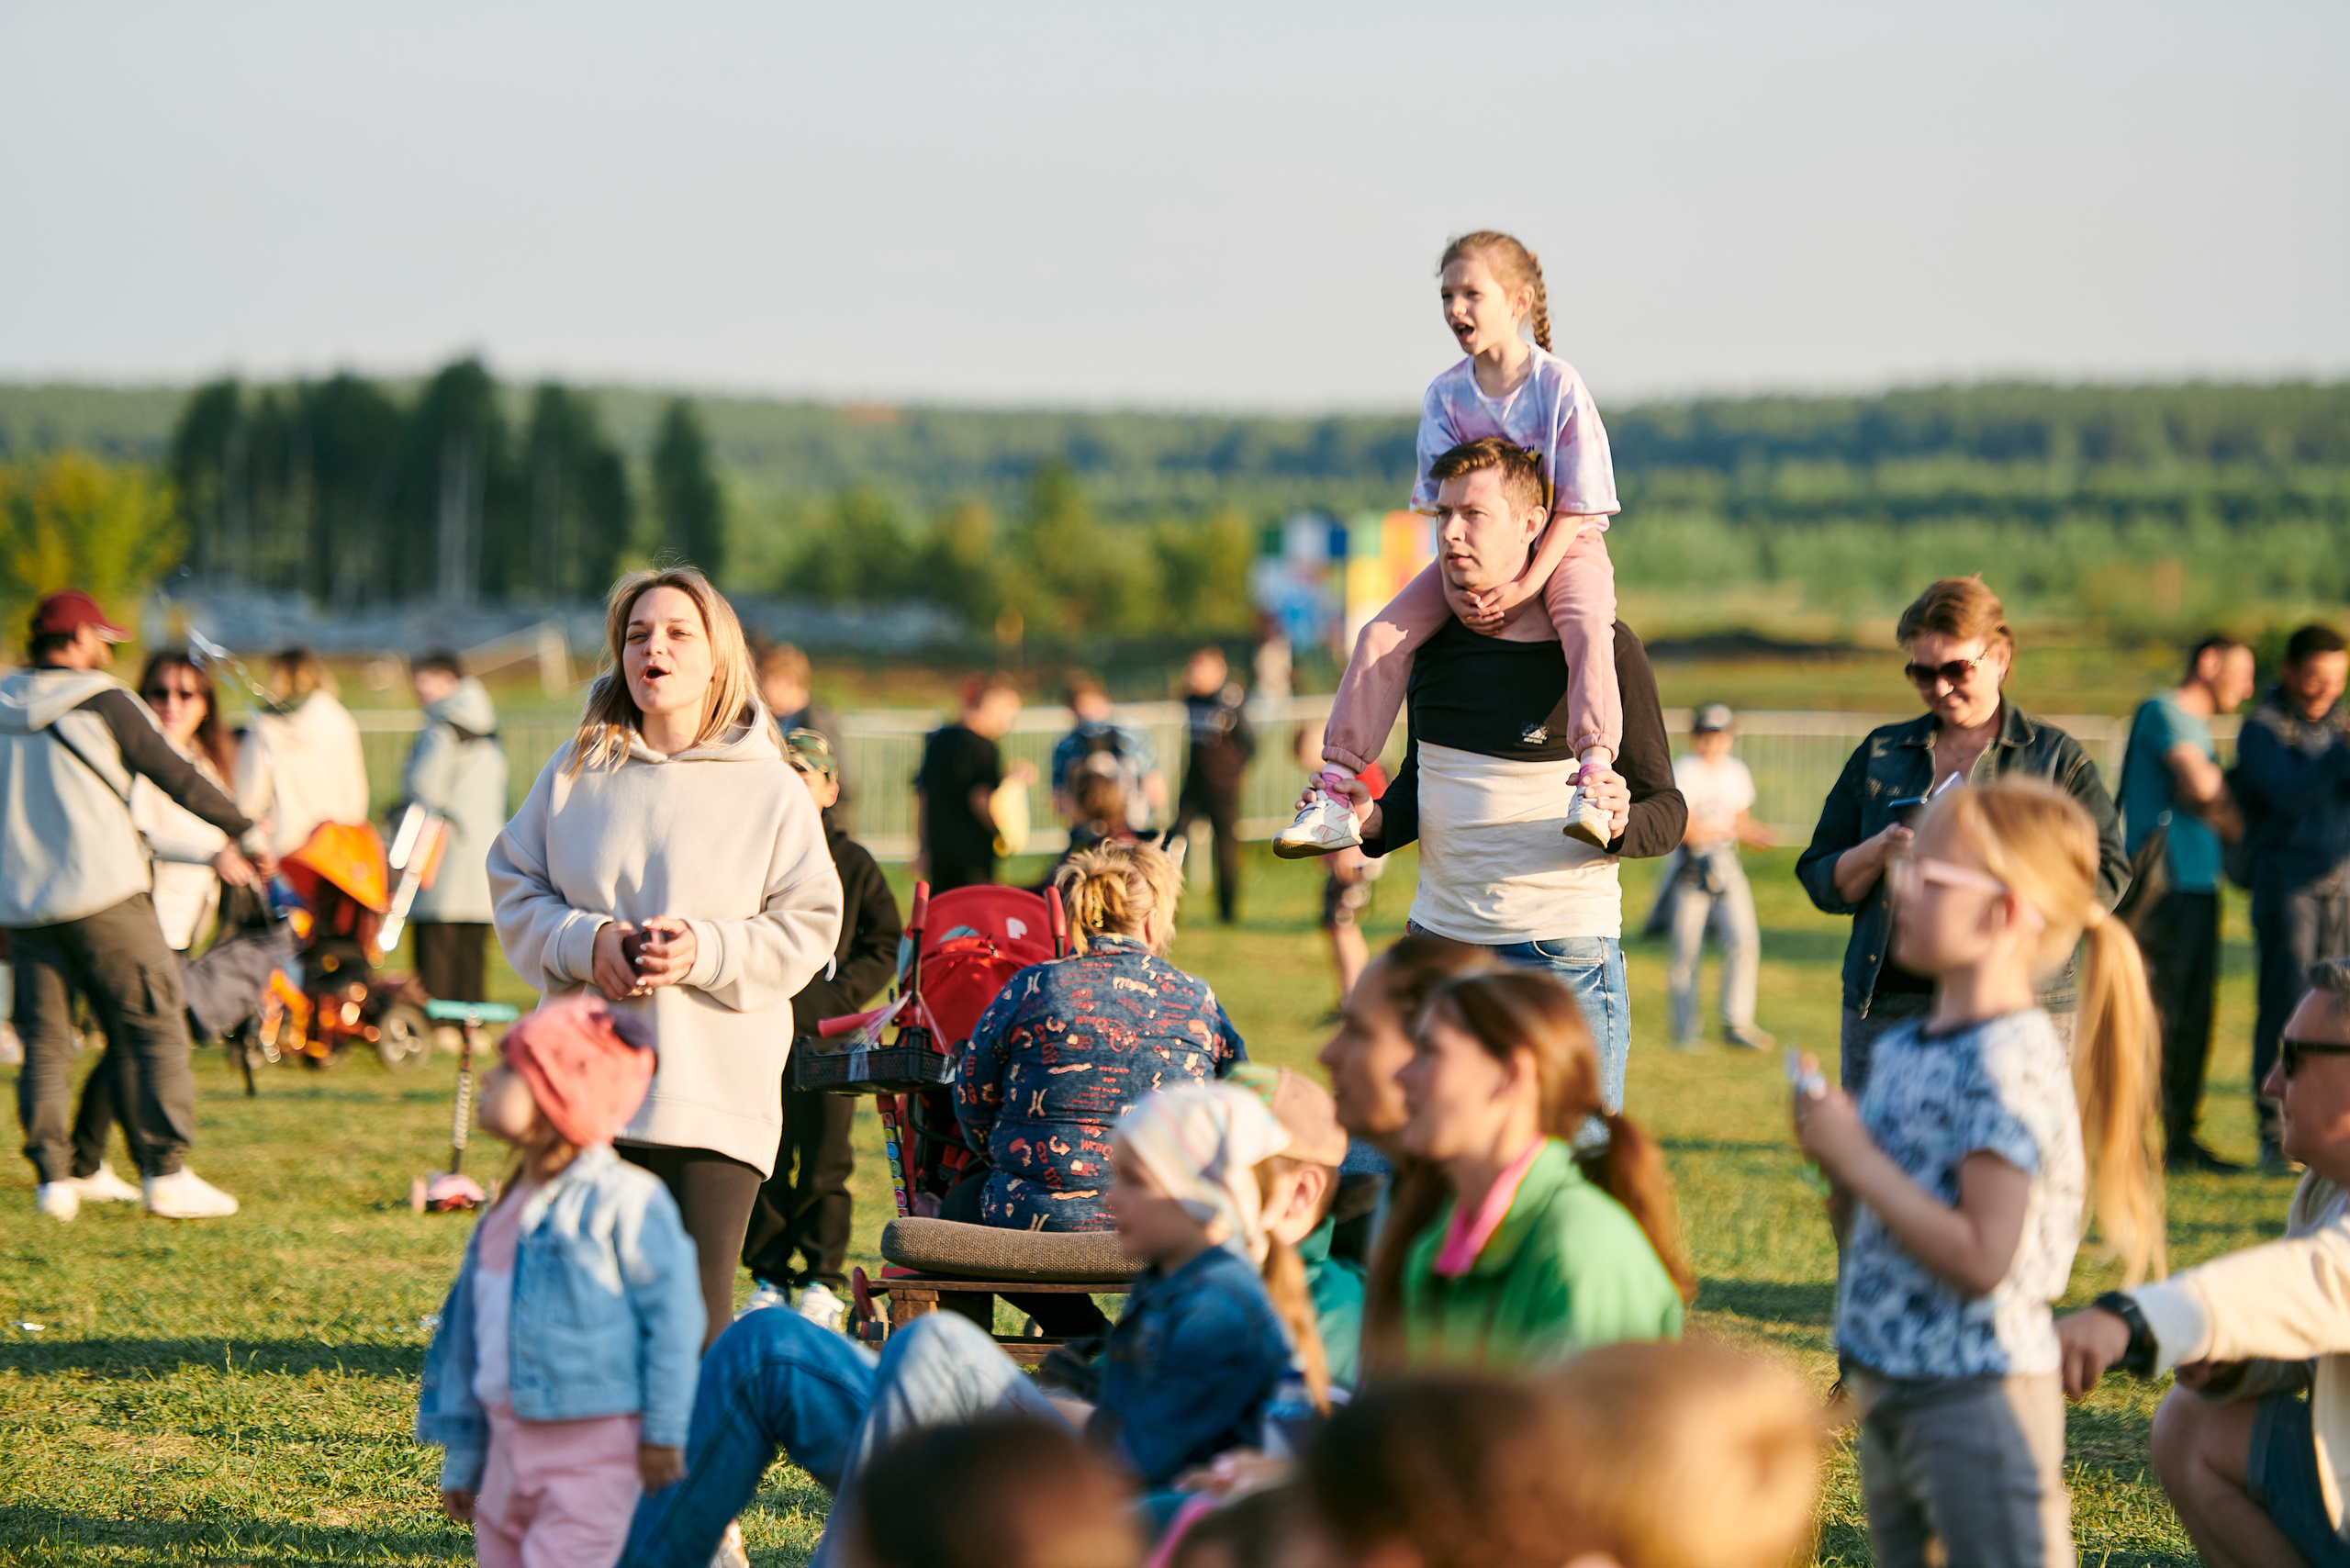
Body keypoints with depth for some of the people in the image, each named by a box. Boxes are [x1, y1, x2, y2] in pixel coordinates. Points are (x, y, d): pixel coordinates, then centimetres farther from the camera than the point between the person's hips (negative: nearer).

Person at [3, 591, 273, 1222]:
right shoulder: (102, 703, -4)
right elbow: (176, 778, -1)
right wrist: (246, 833, 10)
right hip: (102, 897, -5)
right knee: (153, 1029, -1)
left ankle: (53, 1177, 3)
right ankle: (165, 1173, -7)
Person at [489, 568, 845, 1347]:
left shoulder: (771, 790, 3)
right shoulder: (575, 772, 9)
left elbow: (807, 929, 0)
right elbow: (514, 889, 11)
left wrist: (704, 952, -15)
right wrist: (584, 940, -9)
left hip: (715, 1098, -2)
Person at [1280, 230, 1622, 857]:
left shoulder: (1559, 386, -16)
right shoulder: (1446, 394, -3)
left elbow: (1577, 504, -15)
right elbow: (1445, 500, -2)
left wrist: (1527, 584, -23)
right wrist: (1454, 582, -18)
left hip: (1563, 544, -4)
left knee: (1585, 624, -37)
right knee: (1383, 635, -12)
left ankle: (1593, 782, -49)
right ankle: (1332, 794, -10)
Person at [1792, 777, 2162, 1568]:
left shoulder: (2009, 1064, -18)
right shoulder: (1902, 1049, 9)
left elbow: (1981, 1257, -25)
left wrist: (1857, 1157, -19)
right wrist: (1837, 1163, -2)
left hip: (1979, 1404, -9)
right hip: (1892, 1396, 9)